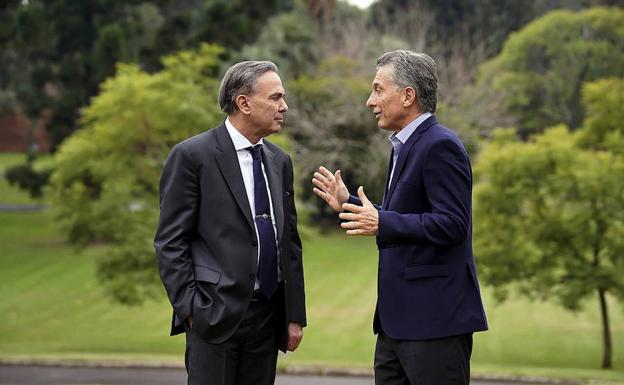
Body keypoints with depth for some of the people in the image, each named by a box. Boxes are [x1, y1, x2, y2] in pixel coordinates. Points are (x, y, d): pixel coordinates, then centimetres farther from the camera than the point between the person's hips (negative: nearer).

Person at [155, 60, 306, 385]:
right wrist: (190, 309, -13)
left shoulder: (279, 161, 13)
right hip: (216, 317, -6)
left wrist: (295, 315, 12)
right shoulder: (192, 155, -6)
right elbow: (170, 242, -7)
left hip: (268, 317, 6)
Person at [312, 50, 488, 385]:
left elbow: (452, 224, -22)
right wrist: (348, 203, 18)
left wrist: (382, 223, -26)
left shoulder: (440, 146, -14)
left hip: (435, 319, -10)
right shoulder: (405, 146, 17)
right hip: (398, 319, 10)